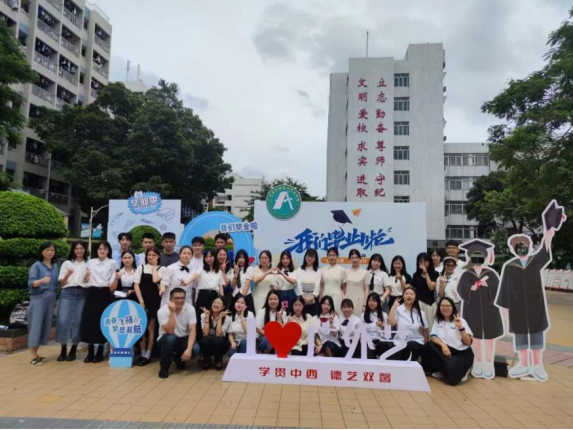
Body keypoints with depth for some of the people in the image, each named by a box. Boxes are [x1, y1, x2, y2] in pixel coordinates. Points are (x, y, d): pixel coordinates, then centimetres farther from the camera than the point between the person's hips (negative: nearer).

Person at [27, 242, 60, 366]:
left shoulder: (55, 266, 11)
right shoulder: (36, 265, -3)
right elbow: (31, 283, -12)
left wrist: (55, 299, 10)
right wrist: (42, 280, -32)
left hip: (51, 299, 5)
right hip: (38, 298, -5)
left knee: (46, 325, 6)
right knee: (36, 325, -6)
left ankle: (35, 353, 16)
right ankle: (32, 356, -2)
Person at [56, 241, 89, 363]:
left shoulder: (88, 265, 9)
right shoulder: (67, 263, 9)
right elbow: (61, 283, 7)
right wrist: (68, 275, -12)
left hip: (82, 295, 0)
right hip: (67, 294, 0)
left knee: (77, 322, 0)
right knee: (63, 320, -6)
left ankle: (73, 350, 11)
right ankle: (63, 350, 6)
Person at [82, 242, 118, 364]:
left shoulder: (112, 263, 1)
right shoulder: (90, 262, 10)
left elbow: (113, 286, -1)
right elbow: (86, 281, 12)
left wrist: (116, 278, -21)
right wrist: (86, 275, -8)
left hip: (104, 294, -3)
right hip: (92, 294, 3)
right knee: (89, 321, 0)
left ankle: (100, 353, 11)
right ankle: (90, 353, 12)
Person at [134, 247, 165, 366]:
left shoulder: (162, 269, 3)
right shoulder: (141, 267, 7)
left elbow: (155, 280, -15)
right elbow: (136, 285, 1)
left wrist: (154, 267, -3)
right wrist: (141, 301, -9)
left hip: (154, 300, -2)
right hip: (142, 300, 2)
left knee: (151, 328, 3)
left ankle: (148, 356, 11)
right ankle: (142, 355, 15)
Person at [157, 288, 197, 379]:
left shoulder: (190, 309, -15)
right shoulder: (163, 311, -21)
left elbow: (192, 330, -21)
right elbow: (170, 331, -29)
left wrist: (189, 349, -34)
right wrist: (172, 312, -36)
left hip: (183, 339, 2)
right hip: (168, 339, -2)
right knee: (170, 338, -37)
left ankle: (180, 360, 9)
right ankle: (164, 368, -11)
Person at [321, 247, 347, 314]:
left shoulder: (342, 270, 1)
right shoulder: (323, 270, 6)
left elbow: (344, 287, 5)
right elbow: (321, 287, 10)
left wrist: (344, 300, 3)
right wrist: (320, 300, 6)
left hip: (337, 297, -2)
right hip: (325, 296, 2)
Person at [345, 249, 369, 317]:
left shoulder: (364, 272, -2)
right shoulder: (346, 272, 5)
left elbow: (366, 290, -1)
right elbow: (344, 289, 9)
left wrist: (364, 305, -5)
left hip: (359, 301, -2)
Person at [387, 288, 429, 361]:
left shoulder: (420, 313, 8)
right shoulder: (397, 309, 1)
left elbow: (425, 330, 15)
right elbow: (391, 323, -15)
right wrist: (394, 307, -7)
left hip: (416, 343, 3)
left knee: (411, 346, -33)